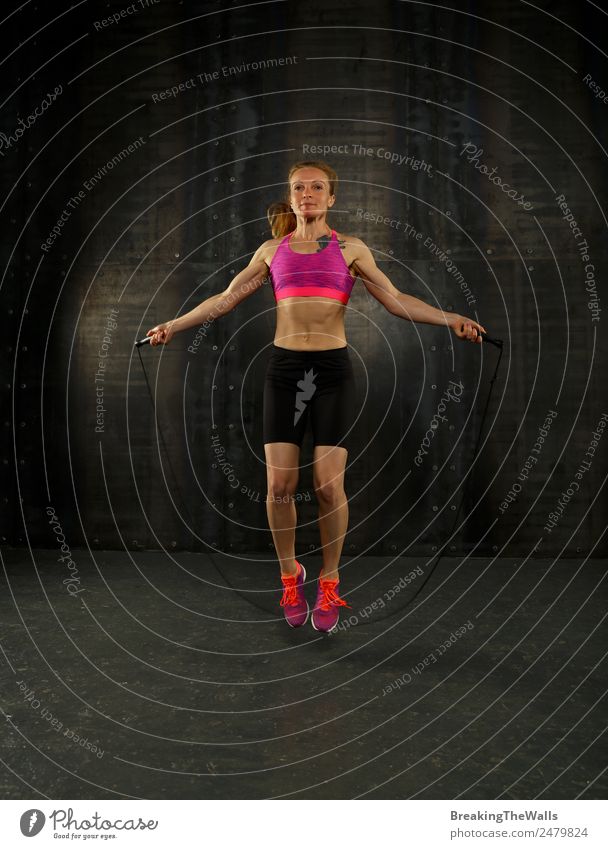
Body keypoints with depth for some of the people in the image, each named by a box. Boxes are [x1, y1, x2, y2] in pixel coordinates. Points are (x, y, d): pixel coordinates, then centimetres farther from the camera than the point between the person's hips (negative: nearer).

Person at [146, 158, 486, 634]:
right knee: (279, 484, -3)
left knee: (329, 486, -6)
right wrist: (174, 325, 16)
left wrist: (451, 320, -9)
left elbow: (396, 300, 2)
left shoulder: (350, 249, 8)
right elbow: (226, 299, 17)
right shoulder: (272, 251, 13)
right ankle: (290, 576, 20)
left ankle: (329, 583, 14)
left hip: (333, 369, -1)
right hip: (284, 368, 2)